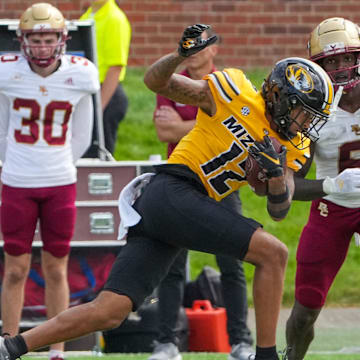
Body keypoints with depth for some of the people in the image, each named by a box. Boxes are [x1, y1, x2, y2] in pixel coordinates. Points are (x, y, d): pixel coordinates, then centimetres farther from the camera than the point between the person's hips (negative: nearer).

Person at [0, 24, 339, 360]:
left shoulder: (291, 149, 17)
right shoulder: (234, 92, -1)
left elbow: (278, 210, 10)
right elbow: (155, 80, 2)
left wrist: (276, 173, -9)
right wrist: (180, 55, -19)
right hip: (171, 192, -7)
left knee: (109, 313, 0)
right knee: (272, 253, -14)